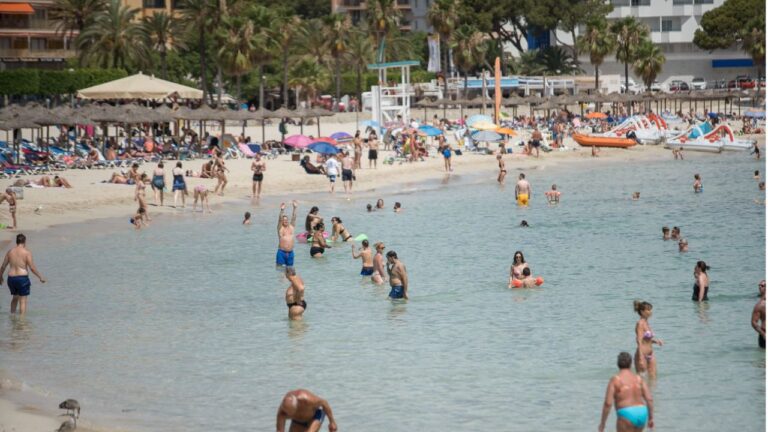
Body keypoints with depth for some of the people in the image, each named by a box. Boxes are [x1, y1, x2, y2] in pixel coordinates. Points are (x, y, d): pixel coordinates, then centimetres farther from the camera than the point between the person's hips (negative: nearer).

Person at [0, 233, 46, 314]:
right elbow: (32, 268, -13)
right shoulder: (27, 252, -9)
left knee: (15, 297, 26)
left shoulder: (10, 252, 5)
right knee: (23, 301, 0)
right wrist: (40, 277, -2)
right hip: (22, 279, -5)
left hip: (11, 278, 5)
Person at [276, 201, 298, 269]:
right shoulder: (280, 228, -1)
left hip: (290, 252, 4)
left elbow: (293, 218, 3)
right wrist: (282, 210, -29)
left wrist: (294, 208, -8)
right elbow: (279, 219, -15)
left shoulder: (291, 227, 10)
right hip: (282, 252, -4)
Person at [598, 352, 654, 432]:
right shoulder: (638, 379, 10)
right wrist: (651, 418, 13)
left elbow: (608, 403, -9)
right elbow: (649, 399, 3)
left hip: (626, 416, -6)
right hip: (641, 415, 6)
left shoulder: (614, 380, -4)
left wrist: (602, 423, -1)